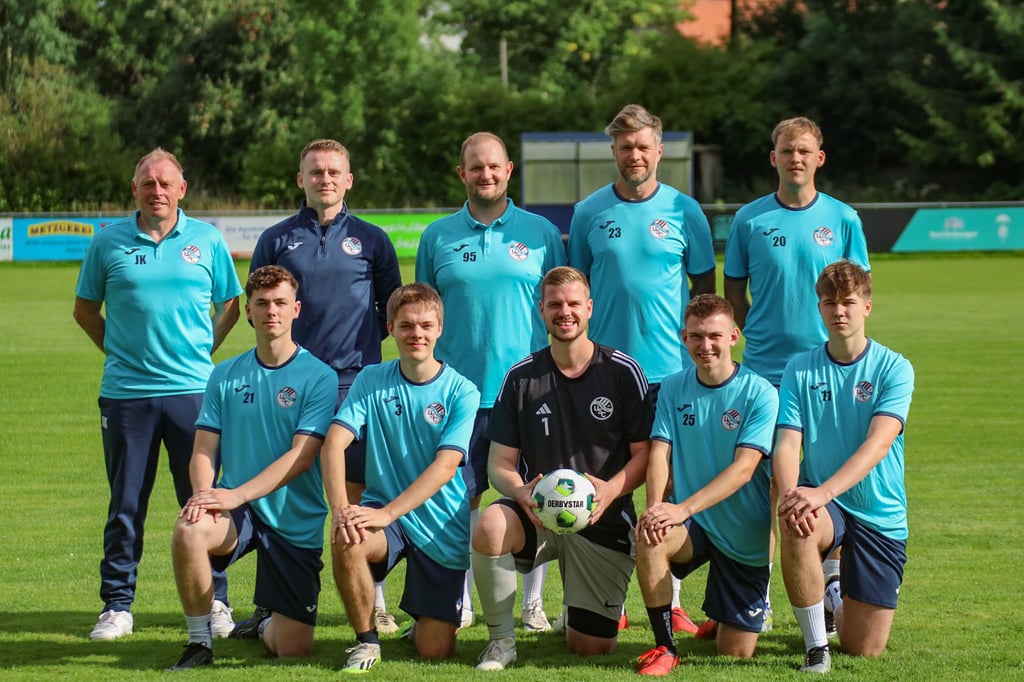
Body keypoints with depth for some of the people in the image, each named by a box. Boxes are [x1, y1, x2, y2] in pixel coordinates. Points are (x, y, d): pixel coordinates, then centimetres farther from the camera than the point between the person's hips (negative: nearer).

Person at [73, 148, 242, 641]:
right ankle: (117, 605, 12)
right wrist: (121, 350, 6)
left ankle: (214, 601, 12)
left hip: (192, 391, 0)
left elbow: (229, 306, 15)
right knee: (125, 504, 4)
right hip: (125, 392, 0)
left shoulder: (207, 241, 6)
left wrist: (202, 352, 5)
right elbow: (85, 309, 15)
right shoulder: (109, 242, 5)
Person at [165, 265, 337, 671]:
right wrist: (203, 492, -19)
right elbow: (204, 450, 3)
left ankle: (267, 626, 36)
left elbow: (300, 457, -14)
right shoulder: (225, 376, 7)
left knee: (293, 649, -4)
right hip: (239, 513, 2)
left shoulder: (318, 377, -6)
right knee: (189, 531, -34)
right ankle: (199, 642, -14)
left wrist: (237, 494, -25)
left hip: (296, 524, -2)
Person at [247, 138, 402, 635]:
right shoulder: (277, 239, 9)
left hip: (356, 381, -1)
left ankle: (374, 602, 6)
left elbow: (392, 307, 15)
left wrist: (362, 339, 4)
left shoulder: (371, 240, 9)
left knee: (361, 490, -1)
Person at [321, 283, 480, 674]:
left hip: (442, 528, -1)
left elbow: (445, 466, -19)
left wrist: (388, 513, -31)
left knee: (435, 651, -6)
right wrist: (340, 508, -29)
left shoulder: (461, 392, -8)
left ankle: (428, 619, 34)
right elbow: (334, 443, -11)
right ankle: (366, 640, -10)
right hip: (384, 513, 1)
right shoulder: (371, 381, 0)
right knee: (346, 540, -35)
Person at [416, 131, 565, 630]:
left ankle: (533, 603, 11)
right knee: (461, 497, 2)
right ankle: (458, 602, 11)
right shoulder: (438, 237, 8)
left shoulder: (541, 233, 5)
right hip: (459, 388, 1)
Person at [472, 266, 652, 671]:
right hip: (538, 514, 1)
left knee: (591, 648, -3)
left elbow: (645, 453, -2)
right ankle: (501, 639, -14)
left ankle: (577, 615, 38)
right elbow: (500, 463, 1)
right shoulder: (521, 377, 2)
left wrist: (610, 490, -23)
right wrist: (522, 493, -23)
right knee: (490, 527, -36)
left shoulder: (623, 372, -3)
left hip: (604, 520, 0)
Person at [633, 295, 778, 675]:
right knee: (649, 539, -33)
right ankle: (665, 647, -17)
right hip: (694, 528, 2)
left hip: (746, 538, -2)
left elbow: (743, 468, -21)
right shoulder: (673, 390, 0)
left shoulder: (760, 394, -12)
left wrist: (683, 508, -32)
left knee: (736, 654, 1)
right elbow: (659, 454, -8)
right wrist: (655, 507, -29)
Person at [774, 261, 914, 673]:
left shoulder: (893, 369, -8)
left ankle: (837, 596, 37)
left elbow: (878, 443, -21)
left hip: (880, 515, -1)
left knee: (864, 651, 0)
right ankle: (815, 645, -17)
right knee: (796, 528, -38)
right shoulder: (800, 371, 0)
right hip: (821, 504, 1)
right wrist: (788, 493, -32)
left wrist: (823, 491, -36)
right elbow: (787, 443, -9)